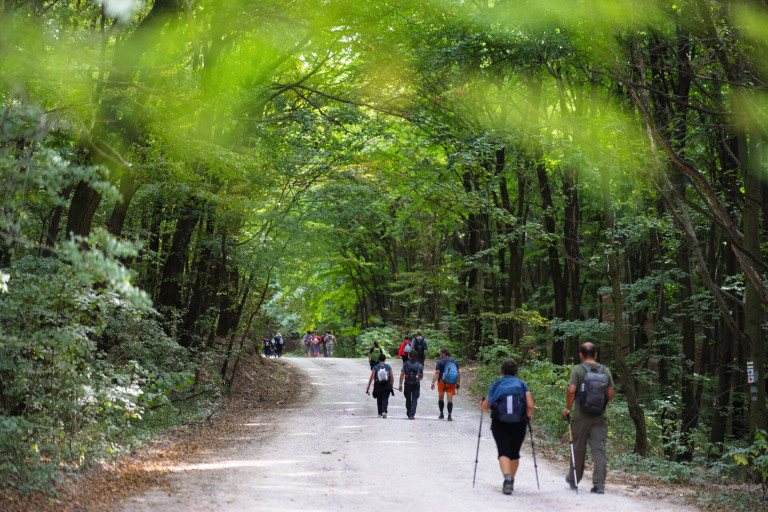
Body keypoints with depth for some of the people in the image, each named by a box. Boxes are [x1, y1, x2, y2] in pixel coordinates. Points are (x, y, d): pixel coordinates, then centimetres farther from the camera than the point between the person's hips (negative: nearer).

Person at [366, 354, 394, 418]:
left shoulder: (375, 367, 0)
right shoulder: (388, 367, 3)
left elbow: (371, 378, -5)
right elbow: (392, 378, 4)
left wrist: (368, 386, -2)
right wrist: (391, 385, 18)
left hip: (378, 386, 1)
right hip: (386, 386, 0)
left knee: (379, 400, 14)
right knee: (385, 399, -2)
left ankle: (380, 414, 20)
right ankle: (384, 411, -23)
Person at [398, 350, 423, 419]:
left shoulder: (405, 364, 1)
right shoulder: (419, 364, 6)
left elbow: (402, 374, -5)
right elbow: (421, 376, 13)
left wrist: (400, 384, -3)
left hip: (408, 383, 0)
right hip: (416, 384, 0)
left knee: (408, 399, 14)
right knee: (414, 399, 1)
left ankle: (408, 413, 26)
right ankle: (412, 414, -9)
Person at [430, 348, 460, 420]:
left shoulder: (440, 362, -2)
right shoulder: (454, 362, 12)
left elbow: (437, 373, -11)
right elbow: (459, 374, 12)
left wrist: (433, 382, -15)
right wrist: (458, 383, 18)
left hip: (442, 382, -3)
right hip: (452, 383, 3)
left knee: (440, 398, 15)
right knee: (450, 400, -2)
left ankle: (441, 414, 19)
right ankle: (449, 415, -14)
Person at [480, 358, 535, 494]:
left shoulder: (496, 384, 6)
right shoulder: (522, 385, 6)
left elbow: (485, 406, 4)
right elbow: (530, 405, -4)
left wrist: (481, 404, 26)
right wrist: (529, 416, 15)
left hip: (499, 424, -1)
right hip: (519, 424, 1)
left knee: (503, 452, -5)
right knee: (514, 453, 16)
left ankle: (507, 478, -26)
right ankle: (511, 481, 24)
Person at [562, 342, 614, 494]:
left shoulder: (577, 370, -6)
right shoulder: (605, 371, 5)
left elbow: (571, 390, -16)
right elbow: (610, 394, 4)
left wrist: (568, 408, -4)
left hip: (581, 416, -2)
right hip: (600, 416, 2)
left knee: (579, 449, 11)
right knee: (599, 449, 0)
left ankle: (573, 480, 28)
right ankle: (599, 484, -7)